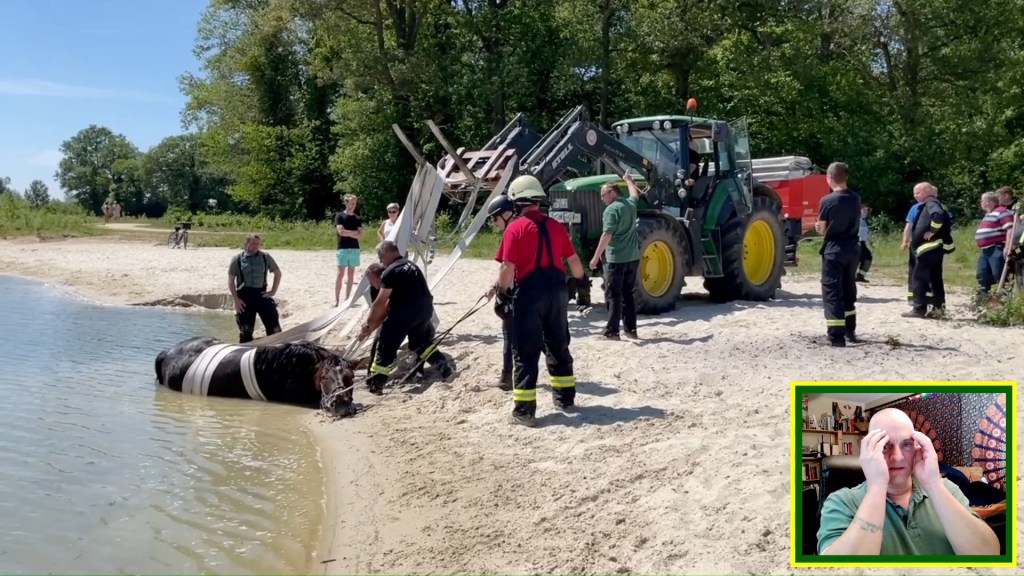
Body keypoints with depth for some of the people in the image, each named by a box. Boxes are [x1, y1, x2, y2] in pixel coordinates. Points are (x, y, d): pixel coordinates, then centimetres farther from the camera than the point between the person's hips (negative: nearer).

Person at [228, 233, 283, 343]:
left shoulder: (265, 257, 3)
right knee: (245, 330, 4)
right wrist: (236, 299, -6)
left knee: (274, 326, -3)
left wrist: (273, 291, 4)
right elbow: (231, 280, 1)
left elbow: (278, 273, 14)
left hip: (262, 294, 1)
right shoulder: (238, 259, -1)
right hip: (245, 295, -1)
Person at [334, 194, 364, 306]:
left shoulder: (358, 218, 11)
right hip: (343, 249, -4)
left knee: (351, 274, 5)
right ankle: (336, 299, -5)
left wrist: (347, 233, -8)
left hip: (355, 249, 4)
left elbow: (360, 236, 3)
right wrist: (354, 233, -4)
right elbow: (341, 232, -14)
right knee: (340, 274, -6)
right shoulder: (339, 216, -1)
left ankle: (347, 298, 10)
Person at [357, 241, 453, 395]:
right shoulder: (410, 266, 20)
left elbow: (380, 303, -8)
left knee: (386, 345, 0)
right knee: (421, 341, 31)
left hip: (406, 311, -9)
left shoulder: (390, 272, -8)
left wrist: (369, 324, 5)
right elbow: (390, 302, 18)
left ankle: (375, 384, 1)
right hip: (425, 309, 9)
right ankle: (444, 368, 30)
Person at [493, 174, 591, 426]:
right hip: (557, 289, 5)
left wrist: (503, 292, -2)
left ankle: (524, 410, -1)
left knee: (526, 352, 0)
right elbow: (573, 260, 14)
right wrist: (582, 280, 32)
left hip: (530, 292, -5)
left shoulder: (515, 228, -8)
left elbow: (508, 267, -15)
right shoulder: (556, 226, 8)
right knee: (558, 346, 20)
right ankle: (565, 397, 31)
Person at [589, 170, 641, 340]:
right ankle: (630, 329, 16)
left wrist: (596, 257, -21)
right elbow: (635, 194, 34)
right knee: (628, 294, 15)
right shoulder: (630, 204, 9)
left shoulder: (611, 209, -14)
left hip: (616, 259, -7)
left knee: (614, 295, -2)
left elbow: (607, 235, -22)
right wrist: (628, 179, 50)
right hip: (632, 258, 7)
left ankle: (612, 332, -2)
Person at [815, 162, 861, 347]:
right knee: (848, 289, 19)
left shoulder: (827, 201, -13)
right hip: (853, 249, 6)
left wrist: (819, 226, 14)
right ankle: (849, 330, 28)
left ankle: (836, 335, -12)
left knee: (832, 291, -3)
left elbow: (821, 229, -7)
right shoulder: (855, 198, 4)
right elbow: (855, 222, 12)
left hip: (833, 250, -6)